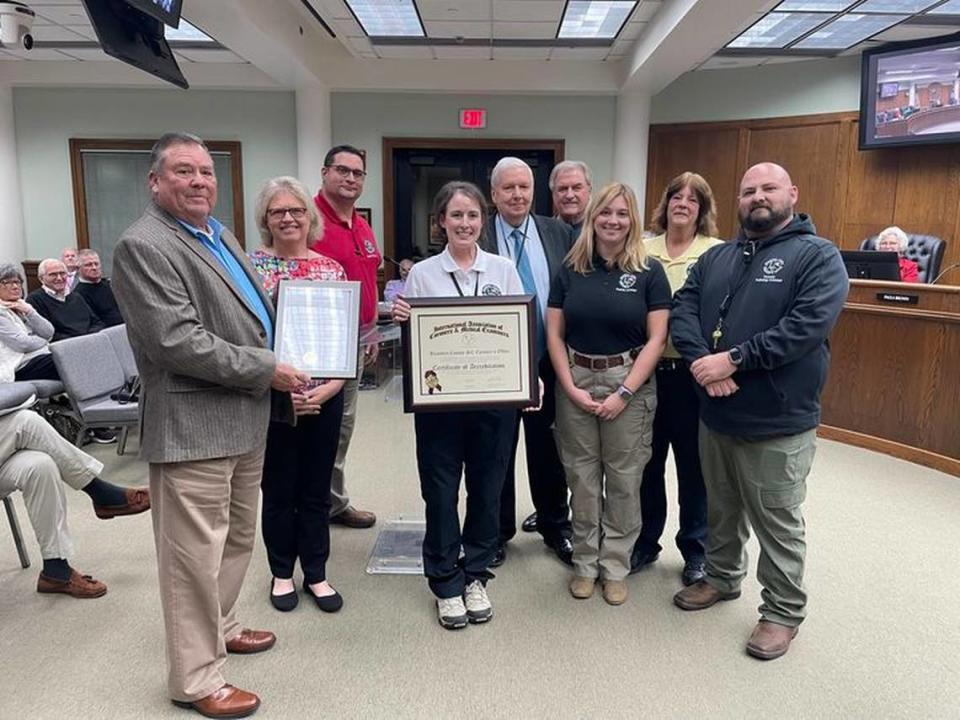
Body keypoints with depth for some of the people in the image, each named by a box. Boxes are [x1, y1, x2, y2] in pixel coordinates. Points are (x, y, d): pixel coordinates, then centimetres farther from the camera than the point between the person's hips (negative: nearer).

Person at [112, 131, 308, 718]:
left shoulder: (219, 235, 14)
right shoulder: (143, 246, -14)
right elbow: (179, 343, -23)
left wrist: (286, 381, 11)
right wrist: (268, 370, -17)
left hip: (246, 420, 9)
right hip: (194, 428, -9)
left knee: (238, 539, 22)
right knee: (197, 554, 2)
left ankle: (221, 628, 42)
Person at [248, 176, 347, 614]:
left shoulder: (332, 269, 4)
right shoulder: (250, 266, -4)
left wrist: (332, 385, -10)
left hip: (325, 397, 2)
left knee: (317, 490, 13)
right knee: (278, 490, 12)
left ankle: (316, 574, 28)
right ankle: (282, 573, 30)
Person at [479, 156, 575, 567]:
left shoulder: (560, 234, 3)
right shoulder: (476, 239, -5)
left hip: (548, 362, 2)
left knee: (548, 449, 15)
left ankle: (555, 526, 34)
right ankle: (497, 531, 30)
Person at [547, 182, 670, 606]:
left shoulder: (649, 272, -2)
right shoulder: (570, 270, 4)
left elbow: (657, 338, -5)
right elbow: (554, 333, 3)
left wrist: (624, 392, -12)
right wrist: (571, 388, -7)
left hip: (629, 383, -2)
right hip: (576, 382, 2)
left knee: (623, 479, 6)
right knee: (581, 476, 9)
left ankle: (615, 567, 23)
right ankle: (585, 563, 25)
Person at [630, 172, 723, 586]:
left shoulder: (718, 253, -2)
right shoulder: (642, 251, 6)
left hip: (692, 371, -3)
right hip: (647, 368, 3)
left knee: (693, 463, 9)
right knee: (647, 460, 13)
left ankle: (695, 549, 27)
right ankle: (645, 541, 31)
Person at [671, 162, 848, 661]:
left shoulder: (818, 256, -7)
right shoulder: (715, 257, 11)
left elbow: (808, 325, -20)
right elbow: (682, 309, 0)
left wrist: (733, 360, -23)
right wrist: (701, 362, -18)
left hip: (778, 422, -5)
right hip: (715, 414, 6)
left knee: (778, 524, 8)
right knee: (721, 509, 22)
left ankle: (783, 611, 26)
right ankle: (722, 578, 43)